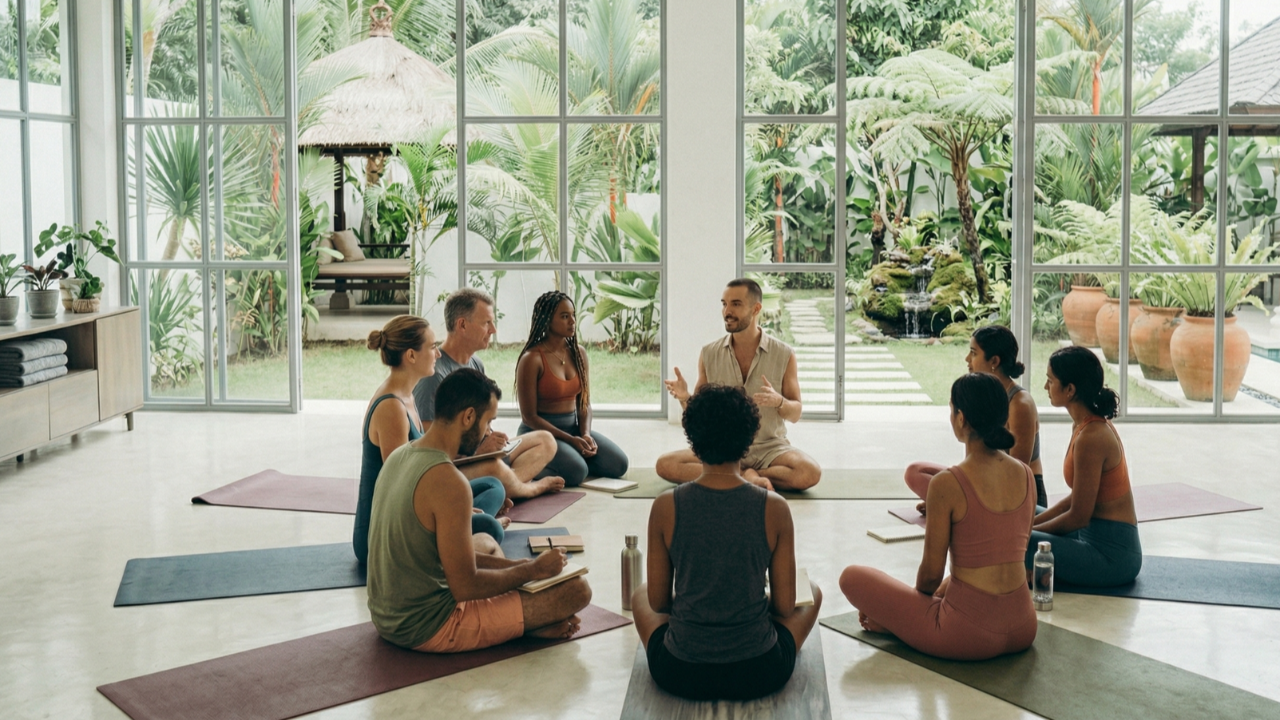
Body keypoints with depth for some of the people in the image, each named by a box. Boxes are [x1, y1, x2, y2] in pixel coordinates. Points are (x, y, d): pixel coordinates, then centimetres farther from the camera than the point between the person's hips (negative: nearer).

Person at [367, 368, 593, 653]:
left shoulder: (398, 457, 5)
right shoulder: (448, 483, -23)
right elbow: (465, 587, -21)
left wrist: (516, 565, 11)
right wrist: (533, 570, -6)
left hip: (386, 616, 9)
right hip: (426, 630, -9)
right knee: (577, 590, -11)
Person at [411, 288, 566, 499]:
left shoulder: (476, 365, 12)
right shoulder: (434, 373, -19)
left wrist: (489, 440, -5)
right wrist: (477, 449, -25)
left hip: (477, 454, 10)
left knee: (545, 441, 7)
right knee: (492, 467, -39)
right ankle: (531, 488, -3)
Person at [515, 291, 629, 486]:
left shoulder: (578, 353, 5)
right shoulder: (532, 359, -14)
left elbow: (585, 404, 9)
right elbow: (529, 416, -13)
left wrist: (586, 434, -12)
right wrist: (570, 440, -18)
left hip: (573, 426, 6)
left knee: (618, 464, -14)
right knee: (576, 471, -31)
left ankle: (572, 456, 8)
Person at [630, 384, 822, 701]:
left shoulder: (666, 507, -11)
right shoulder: (774, 508, -11)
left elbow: (657, 601, -2)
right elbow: (785, 606, -5)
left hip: (680, 673, 1)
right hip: (760, 674, 0)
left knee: (640, 595, 31)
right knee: (813, 592, 29)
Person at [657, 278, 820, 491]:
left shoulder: (784, 355, -2)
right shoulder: (709, 355, 2)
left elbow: (795, 414, 2)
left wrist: (779, 402, -21)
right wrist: (685, 398, -15)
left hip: (769, 448, -1)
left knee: (810, 472, -32)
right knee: (665, 464, -25)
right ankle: (749, 477, -20)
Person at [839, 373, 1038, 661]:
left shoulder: (947, 484, -18)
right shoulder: (1026, 475, 1)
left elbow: (931, 573, -11)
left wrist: (919, 597, 13)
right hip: (1022, 629, 6)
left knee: (852, 577, 9)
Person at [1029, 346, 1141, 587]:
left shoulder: (1090, 438, -22)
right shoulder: (1093, 424, 7)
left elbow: (1078, 516, -19)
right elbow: (1078, 499, 14)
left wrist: (1028, 531, -8)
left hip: (1112, 555, -10)